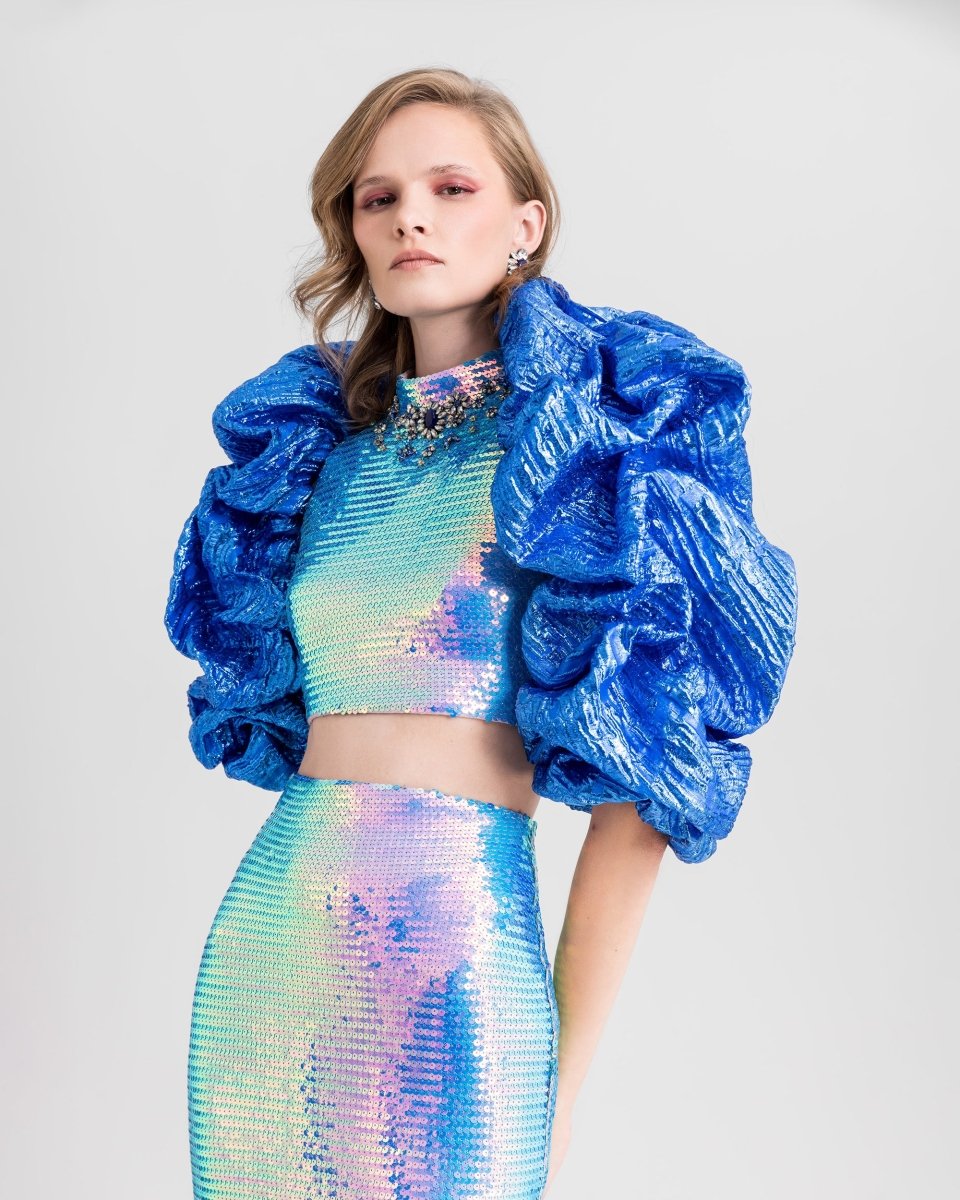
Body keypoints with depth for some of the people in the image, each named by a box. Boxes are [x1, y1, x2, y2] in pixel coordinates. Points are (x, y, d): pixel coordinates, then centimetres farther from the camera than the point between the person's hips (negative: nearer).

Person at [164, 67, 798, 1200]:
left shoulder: (604, 435, -4)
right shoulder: (321, 444, 10)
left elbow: (640, 789, -9)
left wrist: (567, 1068, -10)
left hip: (463, 947, -4)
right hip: (263, 930, 5)